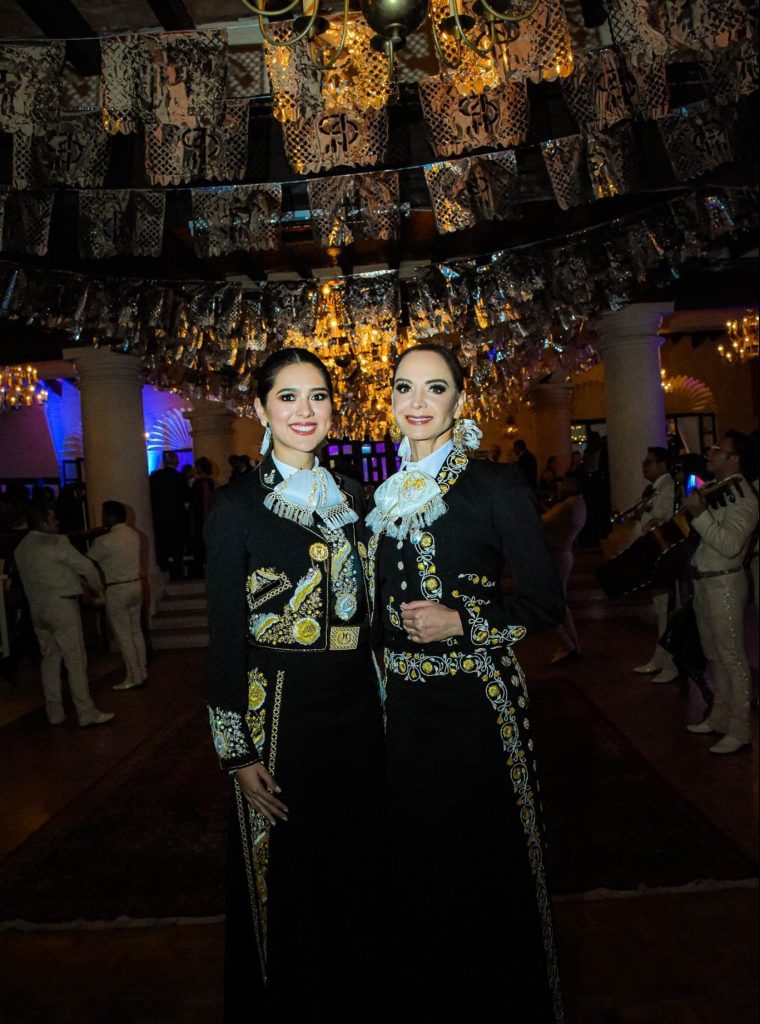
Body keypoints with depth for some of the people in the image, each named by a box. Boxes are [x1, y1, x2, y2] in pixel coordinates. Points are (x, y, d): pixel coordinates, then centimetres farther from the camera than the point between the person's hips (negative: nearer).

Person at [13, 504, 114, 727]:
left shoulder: (20, 548, 9)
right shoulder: (56, 542, -14)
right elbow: (86, 567, -10)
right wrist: (96, 587, 7)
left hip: (37, 610, 8)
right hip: (62, 607, -7)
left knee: (49, 660, 14)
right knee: (76, 661, -3)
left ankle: (54, 713, 19)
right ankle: (87, 713, -1)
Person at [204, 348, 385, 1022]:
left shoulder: (353, 498, 7)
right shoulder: (238, 505, -9)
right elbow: (224, 637, -9)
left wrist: (381, 705, 10)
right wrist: (238, 751, -11)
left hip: (357, 708, 5)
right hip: (279, 713, -5)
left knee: (357, 862, 19)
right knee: (285, 874, 11)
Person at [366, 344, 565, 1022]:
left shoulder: (497, 486, -10)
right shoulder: (386, 495, 7)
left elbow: (545, 603, -9)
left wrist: (462, 622, -21)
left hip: (476, 699, -5)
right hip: (403, 701, 6)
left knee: (484, 851, 9)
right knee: (418, 851, 19)